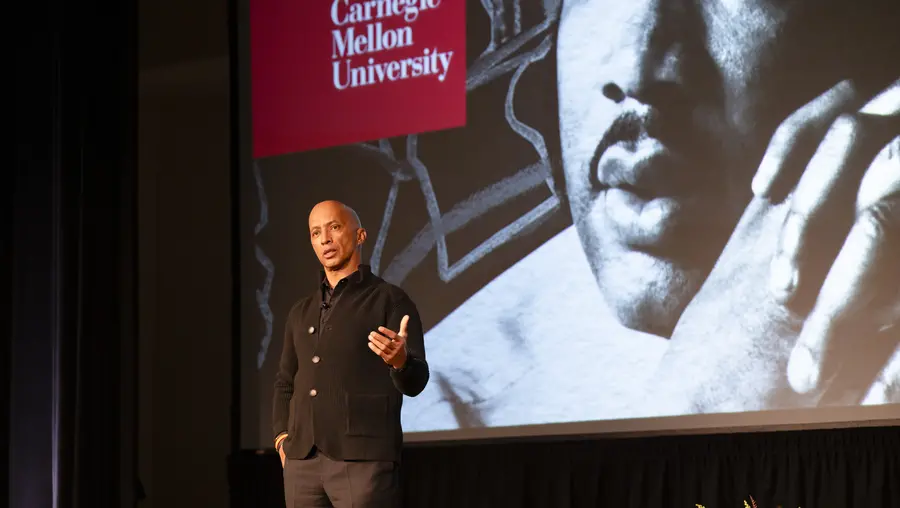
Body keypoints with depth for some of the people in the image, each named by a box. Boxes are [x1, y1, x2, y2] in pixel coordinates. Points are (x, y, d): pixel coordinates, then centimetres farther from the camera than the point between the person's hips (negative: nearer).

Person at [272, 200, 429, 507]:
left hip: (364, 459, -6)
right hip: (302, 462, 6)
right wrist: (282, 437, 10)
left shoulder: (389, 300, 3)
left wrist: (399, 360, -28)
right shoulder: (301, 312, 20)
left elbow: (415, 382, -5)